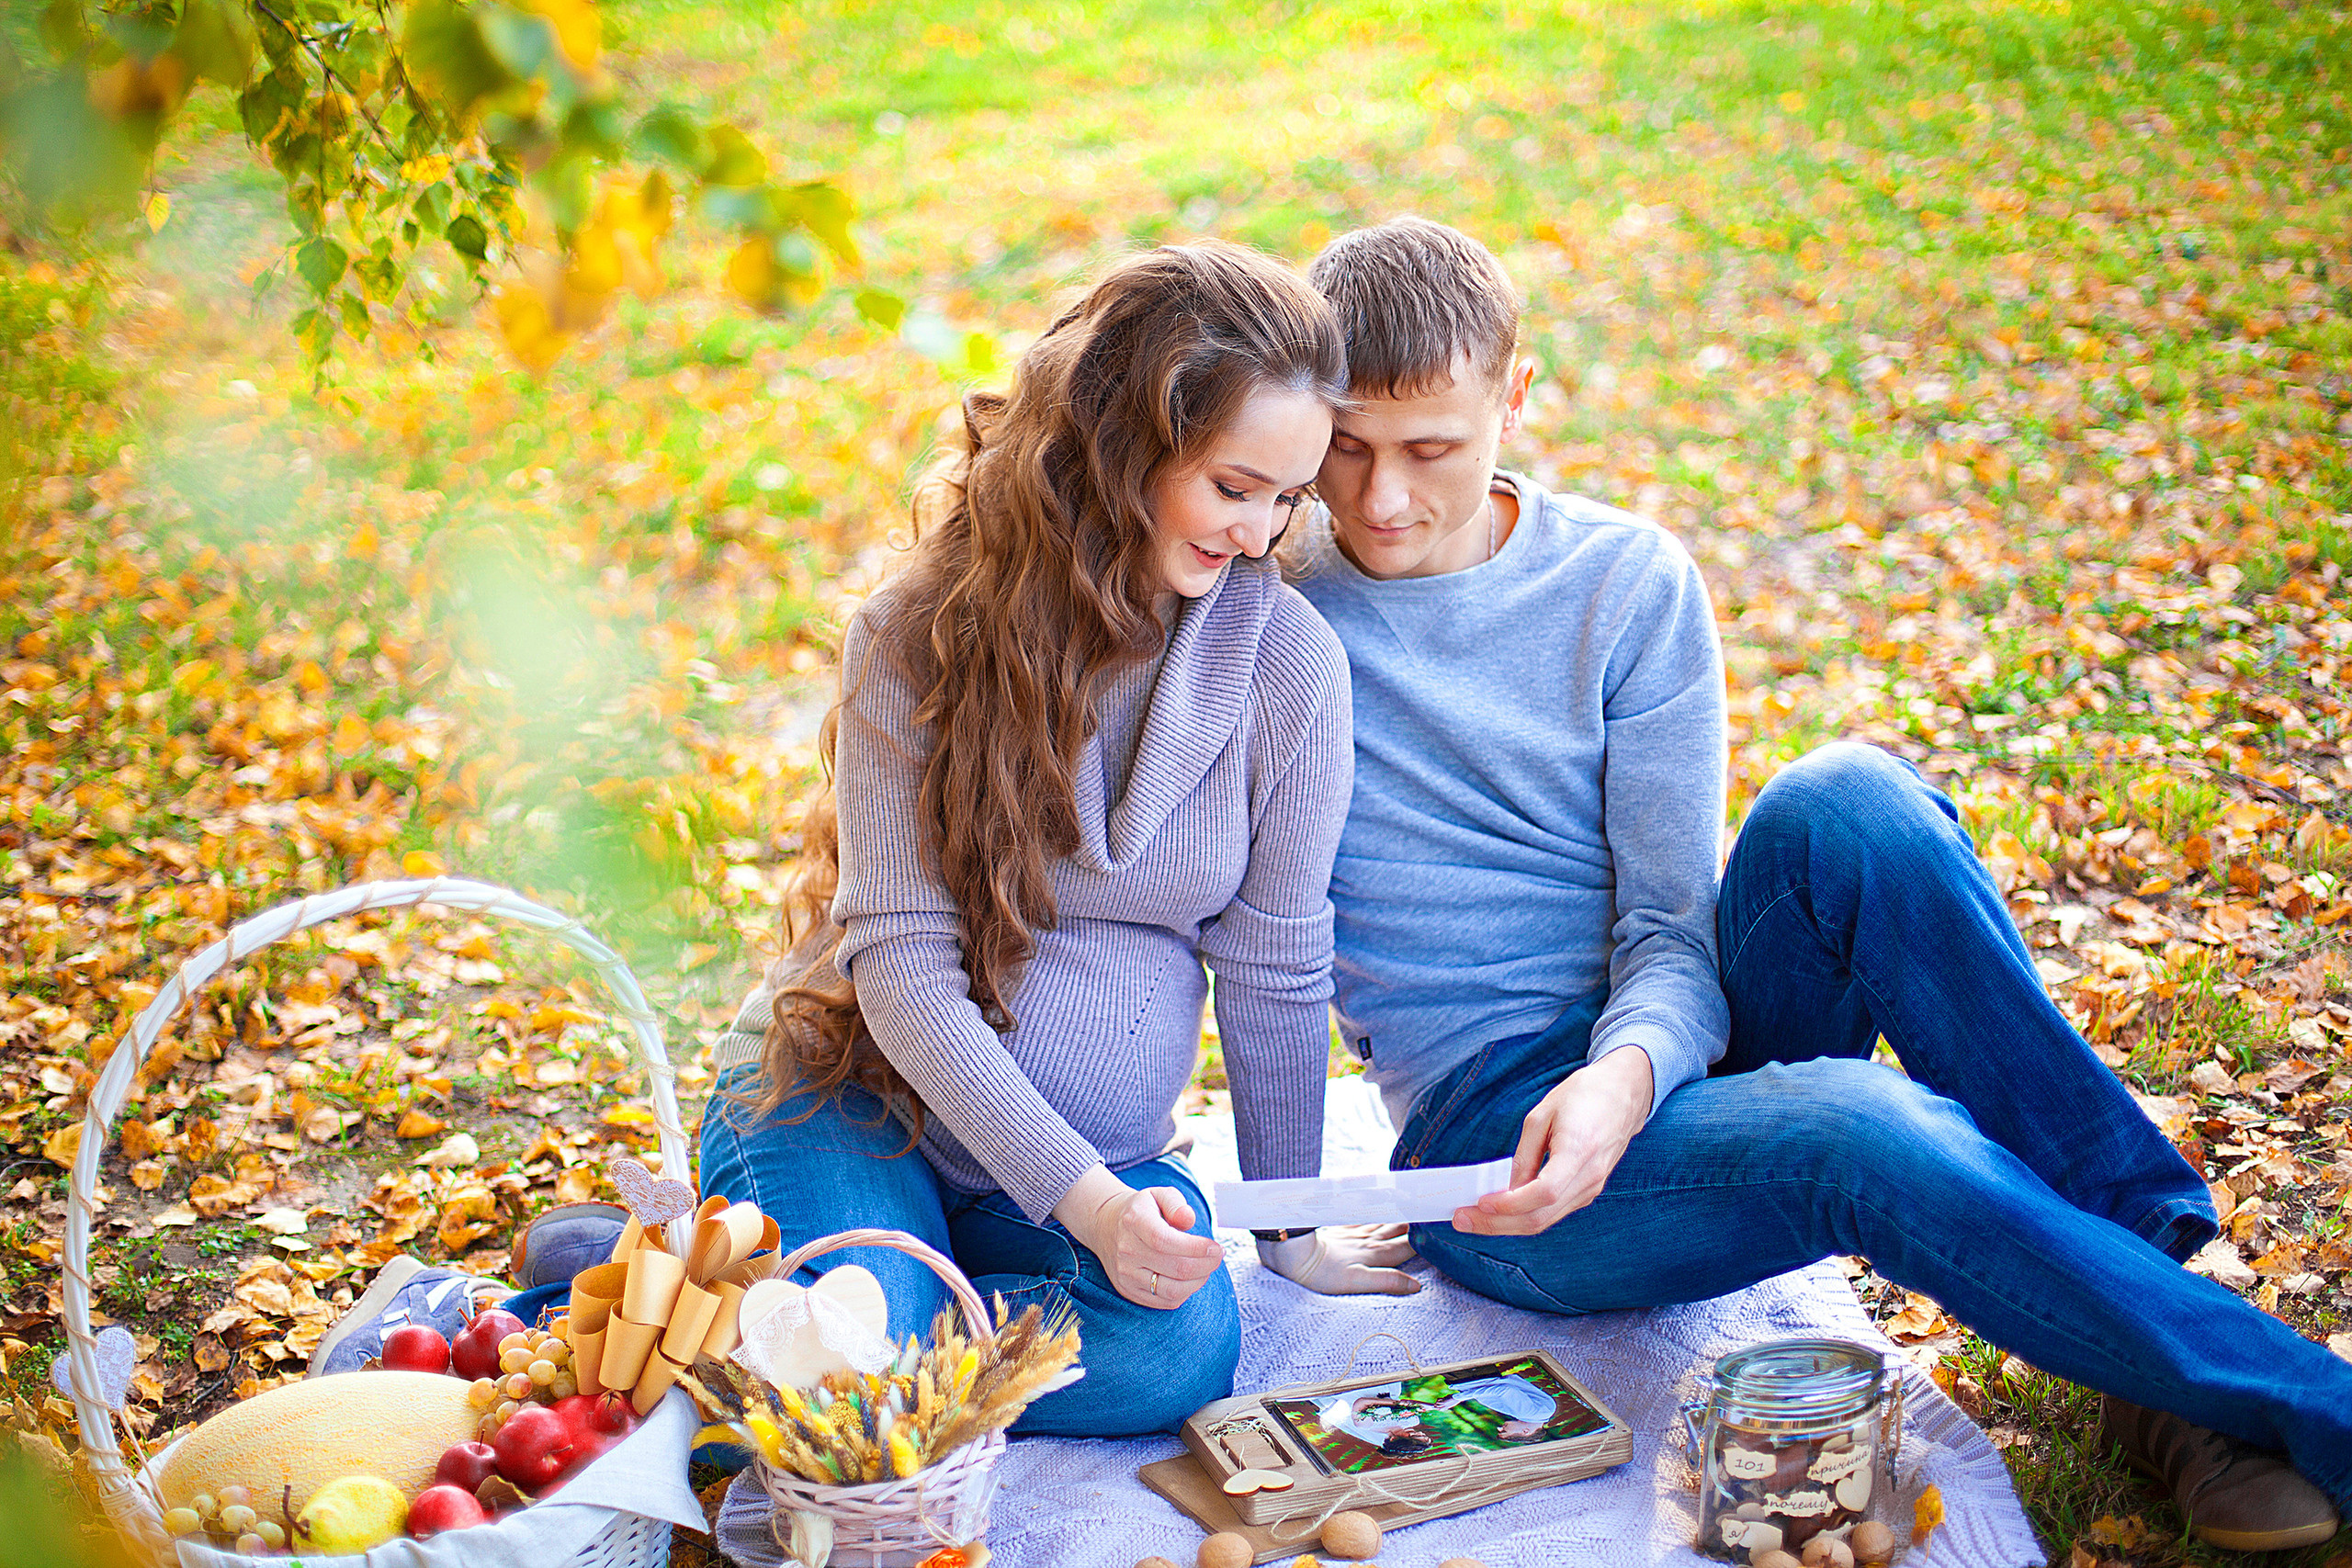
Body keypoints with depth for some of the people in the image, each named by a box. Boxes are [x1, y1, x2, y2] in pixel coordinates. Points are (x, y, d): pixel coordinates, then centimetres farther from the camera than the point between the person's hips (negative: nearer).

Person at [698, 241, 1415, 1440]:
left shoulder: (1286, 658, -8)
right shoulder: (919, 633, -12)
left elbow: (1274, 967, 1)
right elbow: (900, 959, -17)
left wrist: (1290, 1230, 8)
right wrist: (1087, 1202, -26)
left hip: (1103, 1152, 2)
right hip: (853, 1092, -2)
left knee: (1177, 1349, -29)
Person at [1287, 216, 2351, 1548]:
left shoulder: (1627, 583, 1)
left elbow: (1672, 930, -5)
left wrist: (1628, 1073, -26)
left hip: (1665, 1056, 3)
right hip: (1491, 1130, -2)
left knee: (1845, 806, -29)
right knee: (1860, 1133, -35)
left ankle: (2148, 1232, -19)